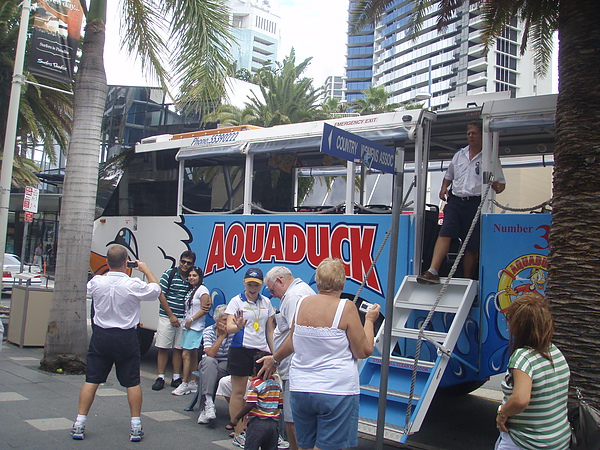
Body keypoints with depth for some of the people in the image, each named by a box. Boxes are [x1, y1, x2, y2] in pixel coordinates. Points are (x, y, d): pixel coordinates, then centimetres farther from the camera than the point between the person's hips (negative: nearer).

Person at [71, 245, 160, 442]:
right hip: (126, 338, -2)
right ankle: (136, 427, 14)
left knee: (91, 380, 9)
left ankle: (79, 425, 12)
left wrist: (113, 270, 24)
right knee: (132, 382, 8)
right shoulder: (134, 285, -16)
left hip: (100, 336, 2)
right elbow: (155, 289, 3)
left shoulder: (97, 282, -7)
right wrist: (146, 270, 16)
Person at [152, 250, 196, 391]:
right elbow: (161, 295, -4)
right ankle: (160, 378, 8)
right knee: (163, 348, 0)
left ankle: (176, 378, 14)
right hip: (166, 317, -2)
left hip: (183, 319, 2)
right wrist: (171, 316, -7)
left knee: (179, 349, 6)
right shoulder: (169, 274, -3)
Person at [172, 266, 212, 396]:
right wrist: (186, 321, 8)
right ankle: (193, 383, 14)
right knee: (193, 356, 10)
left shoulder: (202, 290, -8)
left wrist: (191, 320, -15)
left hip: (195, 327, -9)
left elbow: (204, 310, -14)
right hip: (187, 327, 9)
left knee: (186, 354, -11)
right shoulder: (191, 290, 18)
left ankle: (184, 385, -7)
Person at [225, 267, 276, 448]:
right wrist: (238, 326, -33)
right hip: (241, 350, -4)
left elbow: (270, 330, 14)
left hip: (261, 351, 4)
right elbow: (229, 328, -11)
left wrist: (274, 353, 9)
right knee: (238, 392, 1)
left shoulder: (266, 302, 9)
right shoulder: (236, 301, -2)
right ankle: (238, 435, 9)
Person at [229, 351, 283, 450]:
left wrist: (236, 418, -10)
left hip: (257, 423, -6)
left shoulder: (255, 384, -10)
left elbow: (250, 405, -17)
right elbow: (281, 404, 10)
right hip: (274, 423, 6)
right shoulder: (276, 385, 8)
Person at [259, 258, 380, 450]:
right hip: (337, 391, -5)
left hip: (300, 389, 5)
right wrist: (369, 320, 6)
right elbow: (364, 351, -8)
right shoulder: (346, 307, -11)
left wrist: (274, 359, 35)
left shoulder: (302, 303, 2)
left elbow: (292, 342, 16)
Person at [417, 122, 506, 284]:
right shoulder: (459, 155, 18)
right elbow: (449, 175, 29)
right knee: (445, 234, -17)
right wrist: (444, 188, 10)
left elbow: (501, 183, 7)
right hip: (455, 201, 3)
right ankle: (433, 272, -26)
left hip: (476, 203, -3)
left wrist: (497, 187, -17)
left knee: (472, 246, -1)